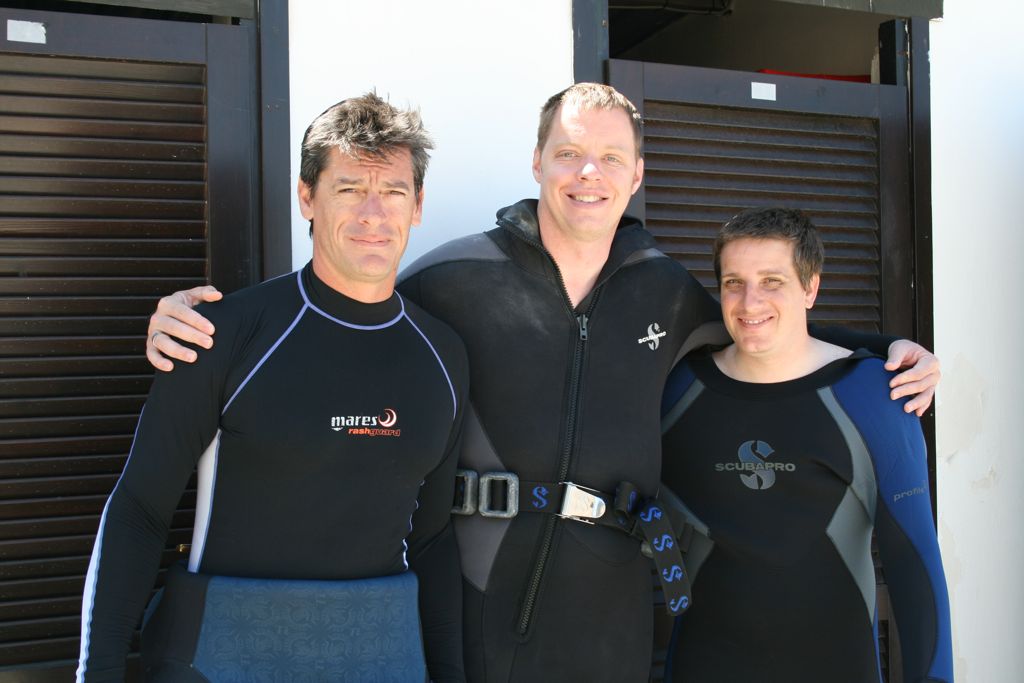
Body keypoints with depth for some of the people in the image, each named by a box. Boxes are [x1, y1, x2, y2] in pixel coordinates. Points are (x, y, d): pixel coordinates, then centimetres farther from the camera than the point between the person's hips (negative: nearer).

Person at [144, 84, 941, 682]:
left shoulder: (668, 289, 8)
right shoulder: (459, 275, -3)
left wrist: (887, 354, 11)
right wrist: (192, 315, -9)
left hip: (613, 597, 3)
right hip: (485, 591, -3)